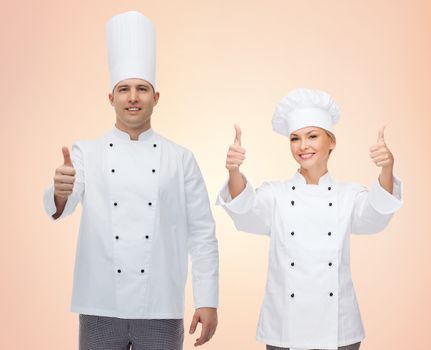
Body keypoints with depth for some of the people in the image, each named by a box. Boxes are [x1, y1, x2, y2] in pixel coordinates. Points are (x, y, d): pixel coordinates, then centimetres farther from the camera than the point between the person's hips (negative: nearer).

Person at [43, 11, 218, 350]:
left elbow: (202, 232, 2)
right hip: (101, 308, 0)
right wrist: (60, 192, -37)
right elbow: (62, 205, -13)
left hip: (161, 310, 0)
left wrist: (208, 301, -3)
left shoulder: (181, 159, 3)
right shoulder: (85, 153, 3)